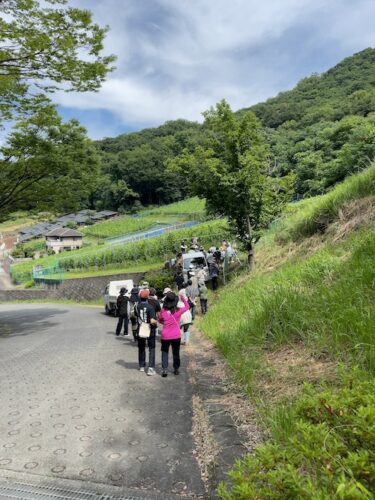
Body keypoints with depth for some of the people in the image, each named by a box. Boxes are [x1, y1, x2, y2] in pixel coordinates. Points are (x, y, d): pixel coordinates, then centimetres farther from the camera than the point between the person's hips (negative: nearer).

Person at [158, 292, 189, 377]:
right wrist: (183, 299, 16)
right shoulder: (178, 311, -11)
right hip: (176, 336, 1)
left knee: (164, 352, 12)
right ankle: (176, 369, 27)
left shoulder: (163, 311, -9)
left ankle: (165, 369, 0)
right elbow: (187, 307, 9)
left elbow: (160, 320, 8)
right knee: (176, 353, 17)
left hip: (165, 336, 0)